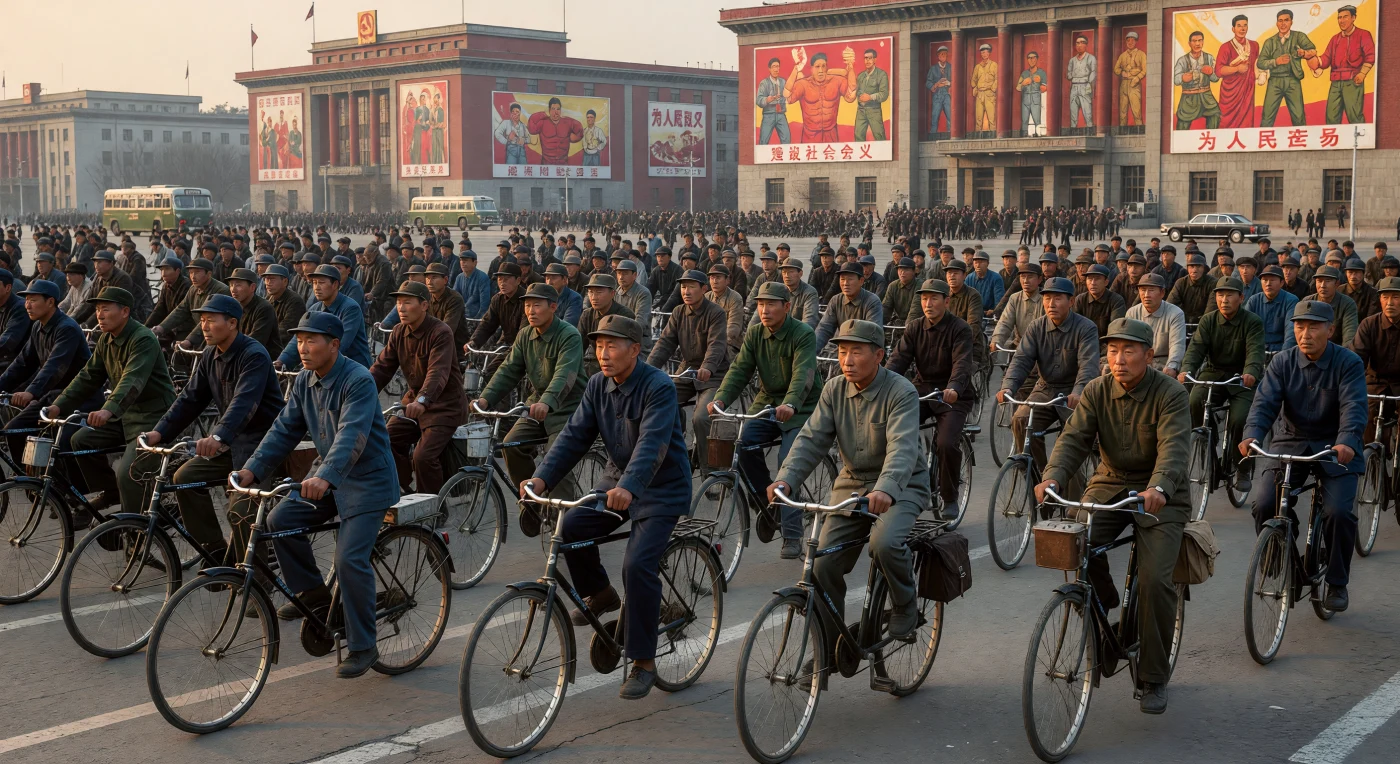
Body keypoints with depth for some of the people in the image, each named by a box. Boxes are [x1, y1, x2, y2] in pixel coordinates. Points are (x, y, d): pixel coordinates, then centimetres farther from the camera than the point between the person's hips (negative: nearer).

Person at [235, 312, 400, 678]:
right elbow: (285, 428, 3)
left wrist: (325, 477, -49)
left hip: (367, 480, -8)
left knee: (350, 559, -16)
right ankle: (312, 592, 14)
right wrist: (253, 469, -9)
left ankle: (363, 646, -2)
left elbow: (352, 435, -35)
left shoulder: (358, 381, -22)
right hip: (327, 476, 8)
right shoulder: (305, 381, 3)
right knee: (280, 520, -7)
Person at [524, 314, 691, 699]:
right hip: (616, 479, 7)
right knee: (571, 528, -14)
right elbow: (575, 434, -6)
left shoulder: (659, 387, -22)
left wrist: (628, 488, -52)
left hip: (661, 488, -7)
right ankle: (601, 595, 15)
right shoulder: (598, 385, -1)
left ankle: (643, 663, -7)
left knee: (638, 565, -21)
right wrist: (542, 478, -22)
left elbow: (652, 443, -36)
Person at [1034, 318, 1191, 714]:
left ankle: (1154, 678, 0)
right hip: (1110, 484, 3)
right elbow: (1074, 438, -12)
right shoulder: (1096, 392, -1)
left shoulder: (1170, 394, -12)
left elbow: (1174, 447, -27)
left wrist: (1158, 489, -47)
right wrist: (1053, 478, -33)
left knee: (1155, 580, -19)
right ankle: (1105, 610, 3)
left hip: (1159, 495, -3)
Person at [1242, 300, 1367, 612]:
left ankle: (1337, 583, 4)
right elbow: (1265, 401, -14)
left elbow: (1353, 407, -23)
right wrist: (1252, 435, -34)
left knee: (1339, 511, -20)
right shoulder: (1282, 362, -3)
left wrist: (1346, 442, -43)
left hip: (1335, 449, -2)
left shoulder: (1348, 363, -10)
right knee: (1263, 504, -16)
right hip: (1291, 443, 2)